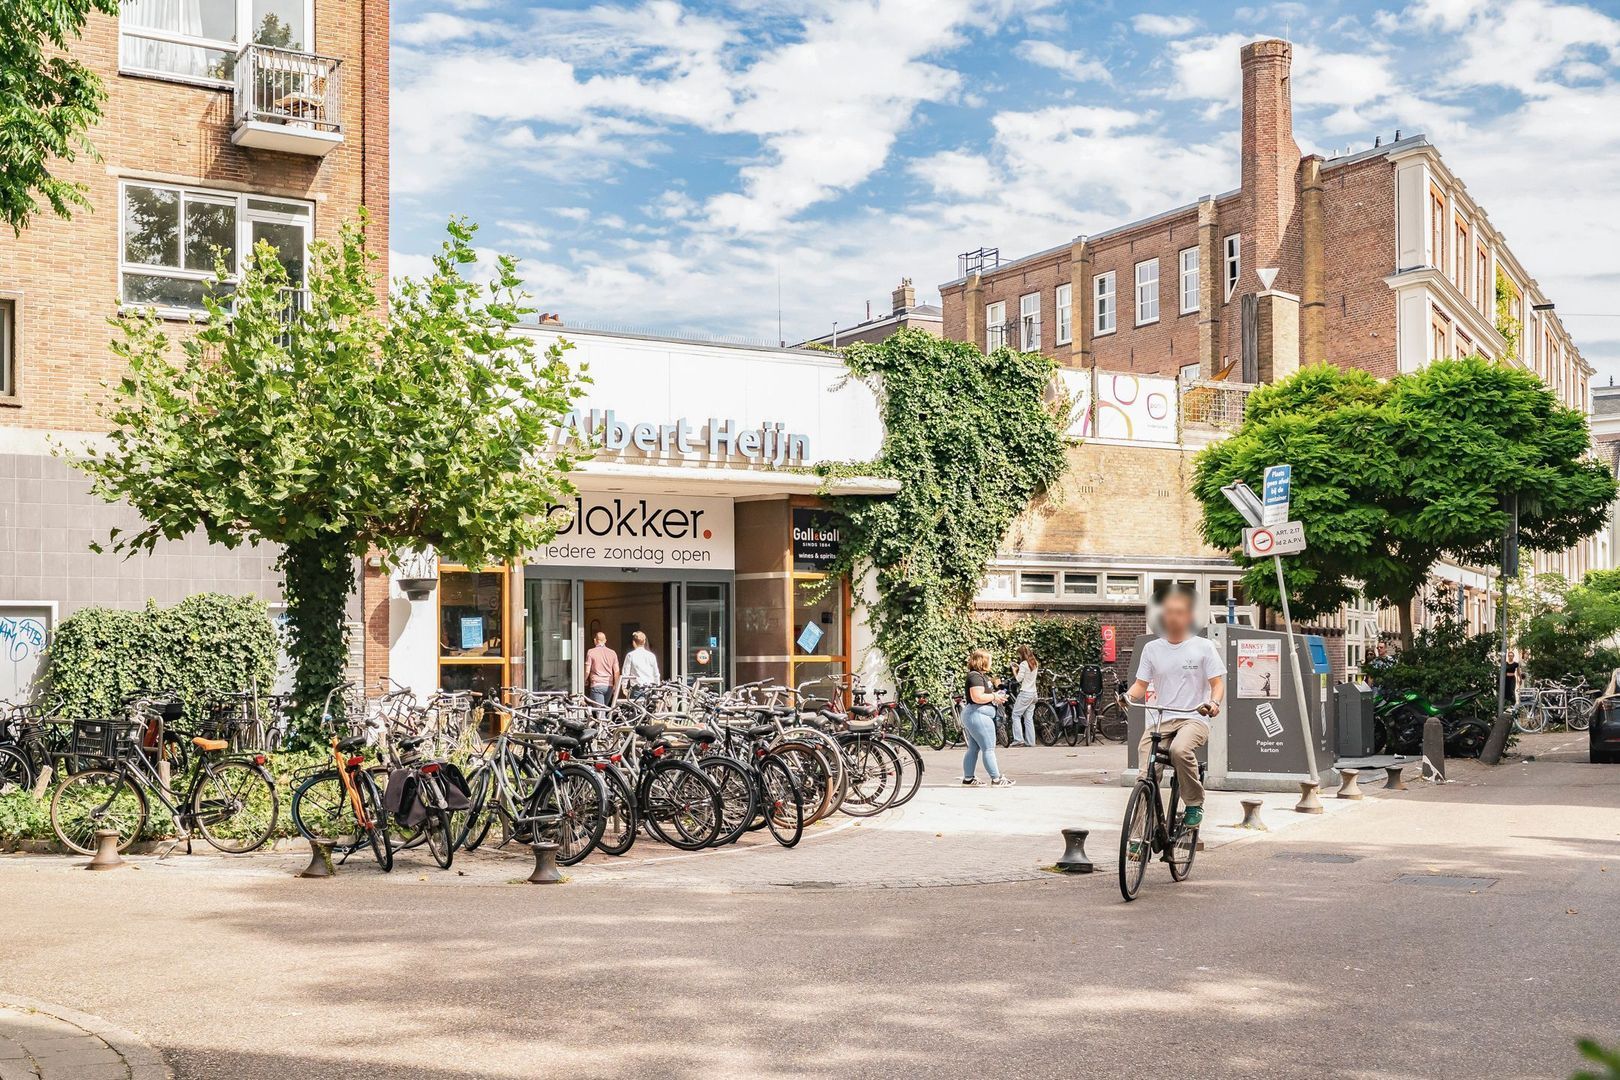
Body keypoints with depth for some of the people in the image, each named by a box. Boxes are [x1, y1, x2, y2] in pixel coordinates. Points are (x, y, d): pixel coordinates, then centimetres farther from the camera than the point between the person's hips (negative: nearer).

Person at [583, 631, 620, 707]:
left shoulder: (591, 652, -3)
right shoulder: (612, 653, 7)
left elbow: (587, 671, -4)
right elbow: (616, 671, 6)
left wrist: (584, 681, 14)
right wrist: (616, 685, 16)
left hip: (596, 685, -4)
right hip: (609, 686, 4)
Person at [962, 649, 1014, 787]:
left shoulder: (981, 675, 17)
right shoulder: (976, 676, -17)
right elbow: (977, 697, -26)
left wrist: (995, 696, 11)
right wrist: (994, 696, -13)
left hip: (970, 715, 11)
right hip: (978, 715, -11)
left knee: (973, 748, 13)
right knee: (989, 748, -7)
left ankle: (968, 779, 16)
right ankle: (996, 779, -4)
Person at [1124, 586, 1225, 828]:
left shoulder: (1203, 647, 5)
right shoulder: (1152, 648, 12)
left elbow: (1217, 683, 3)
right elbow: (1141, 684, 13)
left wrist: (1214, 702, -19)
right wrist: (1128, 696, -10)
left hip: (1193, 719, -3)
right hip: (1158, 721, 3)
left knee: (1180, 749, -35)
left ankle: (1195, 805, -13)